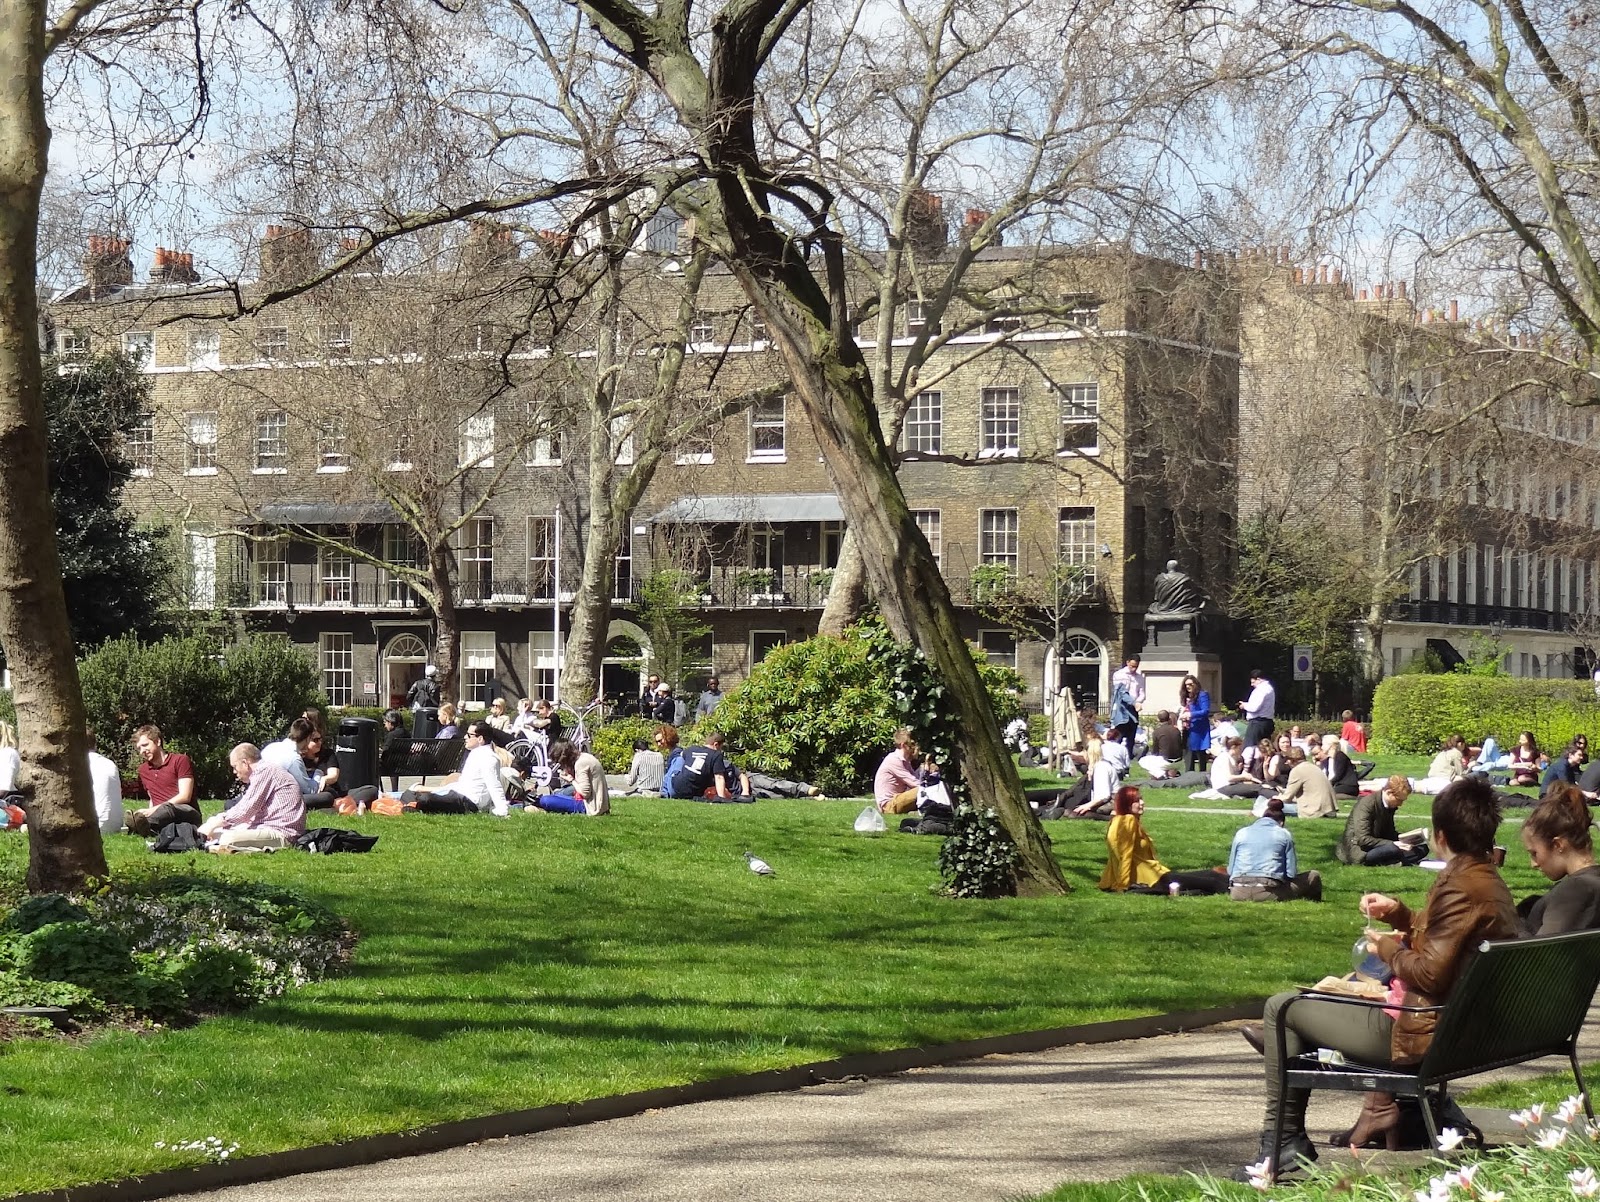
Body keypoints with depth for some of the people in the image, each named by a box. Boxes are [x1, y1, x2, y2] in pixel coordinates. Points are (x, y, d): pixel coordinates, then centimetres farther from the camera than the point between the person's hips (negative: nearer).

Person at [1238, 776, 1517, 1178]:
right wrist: (1399, 915, 13)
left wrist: (1389, 949, -9)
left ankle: (1281, 1143, 6)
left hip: (1425, 1034, -10)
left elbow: (1431, 974, -26)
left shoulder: (1461, 888, -21)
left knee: (1281, 1007, 1)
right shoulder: (1492, 885, 9)